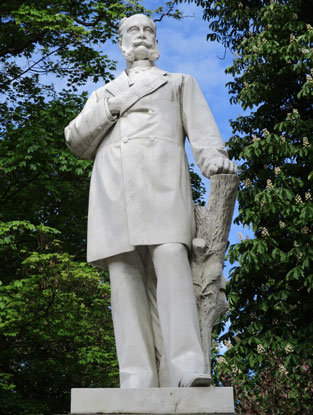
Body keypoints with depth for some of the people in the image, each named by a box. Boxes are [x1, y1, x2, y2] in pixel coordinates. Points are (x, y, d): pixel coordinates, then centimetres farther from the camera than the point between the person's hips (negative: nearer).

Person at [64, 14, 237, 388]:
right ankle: (137, 381, -22)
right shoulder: (103, 94, 34)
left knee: (171, 256, -26)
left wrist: (214, 158, -13)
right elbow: (75, 140, 19)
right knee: (123, 270, -14)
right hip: (112, 184, 2)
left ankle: (189, 370, -37)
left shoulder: (180, 83, 29)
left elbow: (201, 129, 10)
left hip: (161, 176, -2)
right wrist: (114, 106, 5)